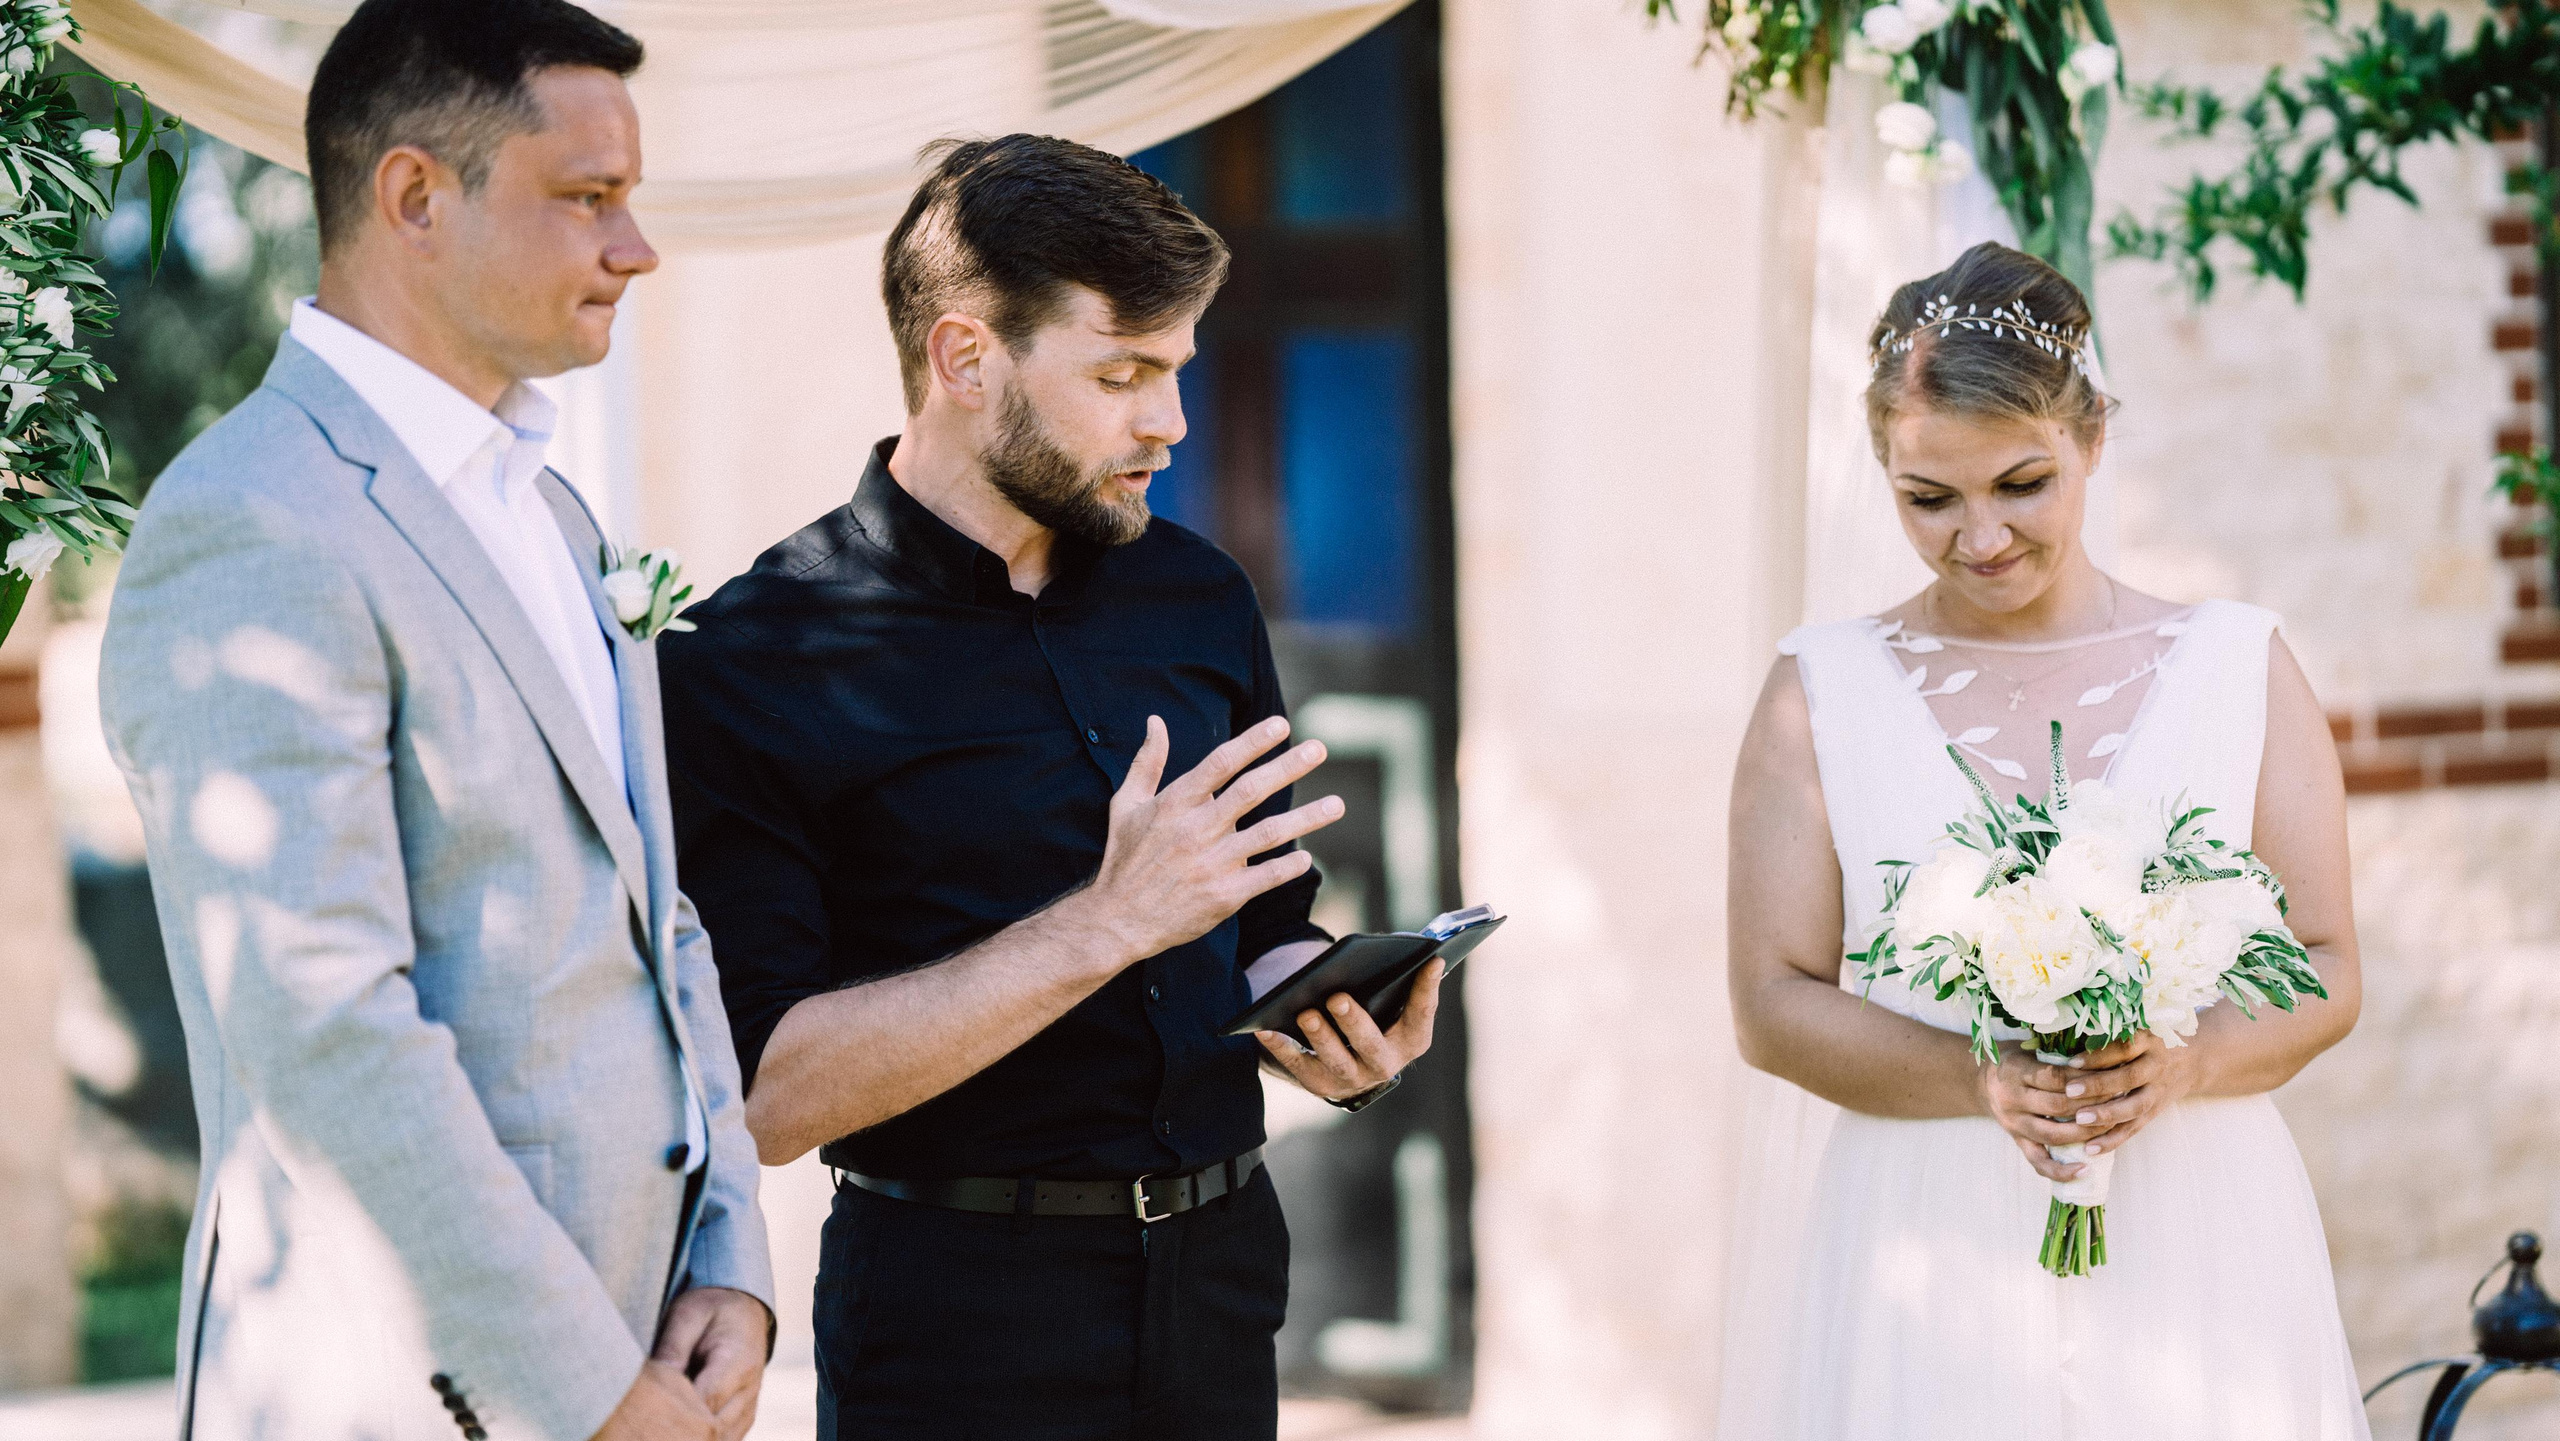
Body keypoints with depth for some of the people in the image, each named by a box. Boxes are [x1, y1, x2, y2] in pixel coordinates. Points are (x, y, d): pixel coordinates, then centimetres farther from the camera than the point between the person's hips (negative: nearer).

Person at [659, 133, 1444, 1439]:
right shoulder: (753, 664, -12)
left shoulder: (1195, 598, 7)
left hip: (1218, 1282, 6)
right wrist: (1106, 924, -23)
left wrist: (1338, 1030, -5)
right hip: (958, 1319, -5)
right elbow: (763, 1096, -19)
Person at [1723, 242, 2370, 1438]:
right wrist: (1984, 1083, -16)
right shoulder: (1821, 696, 5)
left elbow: (2325, 969, 5)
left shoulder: (2239, 670, 8)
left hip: (2195, 1252, 1)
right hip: (1927, 1265, -1)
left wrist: (2183, 1064, -15)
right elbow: (1773, 1002, 0)